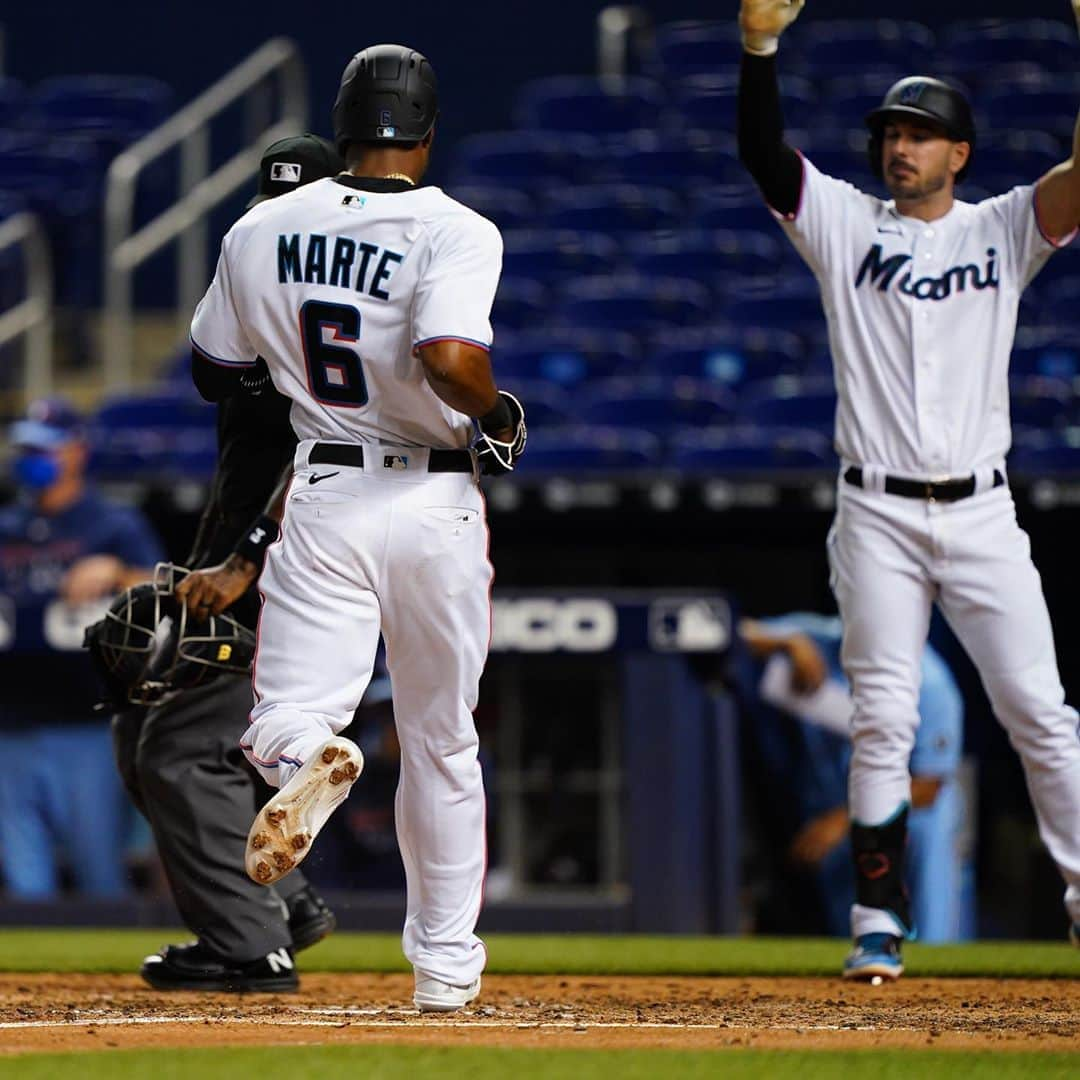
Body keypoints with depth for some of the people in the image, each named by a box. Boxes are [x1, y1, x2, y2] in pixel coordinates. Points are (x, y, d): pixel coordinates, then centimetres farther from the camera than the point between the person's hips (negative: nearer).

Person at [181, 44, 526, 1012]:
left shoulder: (263, 231, 3)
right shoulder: (456, 232, -11)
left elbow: (212, 372, 14)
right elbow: (451, 358, -29)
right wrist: (500, 417, -9)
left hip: (320, 503, 1)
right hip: (436, 508, -1)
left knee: (283, 719, -3)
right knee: (442, 745, 15)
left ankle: (308, 758, -42)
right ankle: (446, 967, 20)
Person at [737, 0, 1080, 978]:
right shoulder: (846, 224, 7)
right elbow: (762, 152, -6)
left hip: (981, 513, 0)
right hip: (878, 515, 0)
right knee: (883, 720, -3)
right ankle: (879, 922, 2)